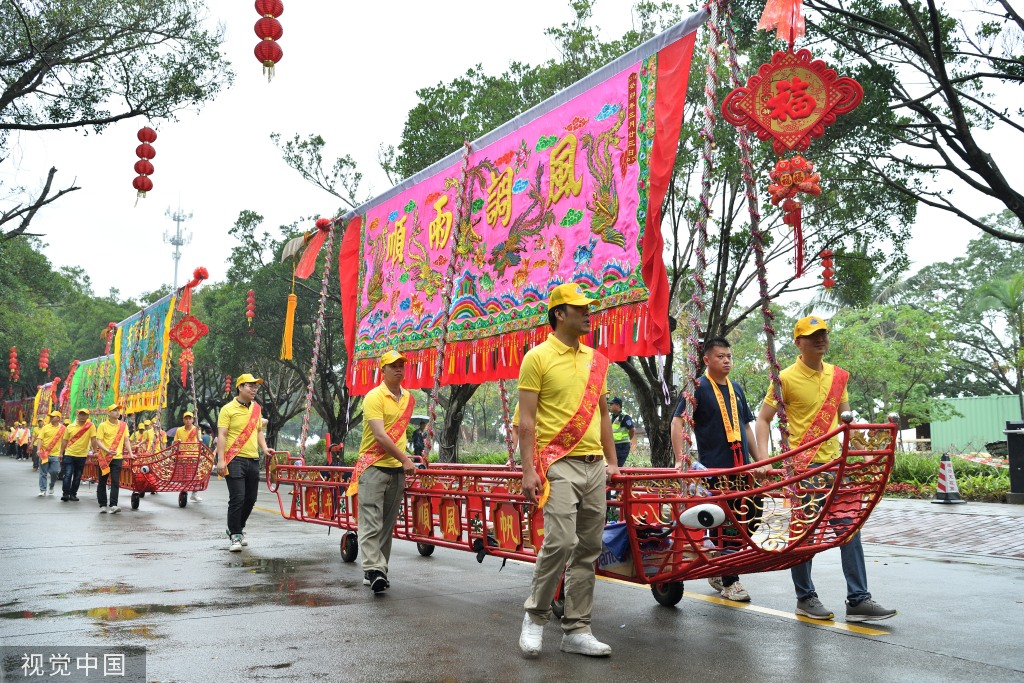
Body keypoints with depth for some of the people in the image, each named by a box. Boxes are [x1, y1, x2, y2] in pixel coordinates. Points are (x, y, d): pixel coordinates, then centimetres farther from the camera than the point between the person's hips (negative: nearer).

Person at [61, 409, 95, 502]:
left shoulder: (91, 426, -4)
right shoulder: (70, 427, 3)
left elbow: (93, 439, -10)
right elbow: (65, 440, 9)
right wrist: (61, 453, 7)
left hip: (81, 456, 0)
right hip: (69, 455, 0)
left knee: (77, 477, 8)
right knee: (67, 475, -7)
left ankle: (73, 494, 19)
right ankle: (65, 494, 0)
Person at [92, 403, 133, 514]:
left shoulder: (123, 425, 6)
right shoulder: (103, 425, -3)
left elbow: (126, 440, 9)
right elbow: (98, 441, -9)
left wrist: (130, 453, -3)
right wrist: (107, 450, -23)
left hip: (117, 457, 1)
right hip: (104, 458, -1)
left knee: (115, 482, -5)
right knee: (102, 482, 8)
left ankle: (113, 506, -6)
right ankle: (102, 505, 18)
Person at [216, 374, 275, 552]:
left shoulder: (256, 408, 14)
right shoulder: (228, 409, -4)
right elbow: (222, 435, -8)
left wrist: (264, 448, 5)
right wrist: (221, 460, -16)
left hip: (253, 460, 6)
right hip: (235, 459, -6)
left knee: (250, 498, 11)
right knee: (237, 498, -9)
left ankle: (237, 528, 30)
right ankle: (234, 536, 3)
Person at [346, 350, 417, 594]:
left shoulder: (408, 399, 12)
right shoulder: (374, 397, -10)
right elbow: (380, 435, -19)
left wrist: (404, 460, 15)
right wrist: (405, 460, -20)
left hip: (397, 469, 7)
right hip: (373, 467, -7)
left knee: (387, 525, 10)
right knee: (371, 523, -10)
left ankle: (377, 570, 17)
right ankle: (373, 569, -15)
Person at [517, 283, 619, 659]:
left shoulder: (596, 360, 14)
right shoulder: (538, 357, -3)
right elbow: (527, 420, -7)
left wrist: (612, 461, 16)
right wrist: (528, 470, -14)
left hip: (594, 466, 6)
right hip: (559, 466, -6)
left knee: (588, 550, 7)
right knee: (560, 542, -14)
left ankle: (576, 629, 17)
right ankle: (535, 616, 9)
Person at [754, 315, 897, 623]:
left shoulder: (838, 376, 10)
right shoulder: (786, 378, -7)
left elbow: (845, 418, 18)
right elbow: (763, 419, -5)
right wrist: (763, 458, -16)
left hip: (833, 464, 5)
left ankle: (858, 599, 11)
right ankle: (805, 597, 17)